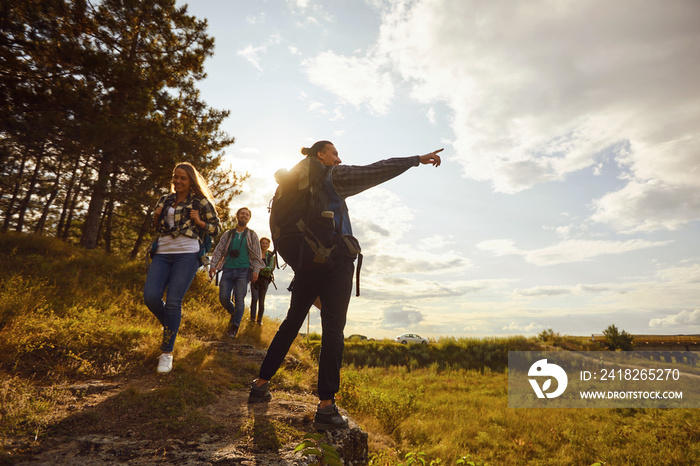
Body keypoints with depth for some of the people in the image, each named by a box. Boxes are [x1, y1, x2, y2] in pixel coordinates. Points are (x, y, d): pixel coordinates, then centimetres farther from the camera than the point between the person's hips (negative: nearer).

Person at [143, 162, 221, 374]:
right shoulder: (165, 199, 18)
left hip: (187, 255, -4)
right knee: (150, 296, -13)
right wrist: (156, 217, 6)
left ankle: (167, 353, -1)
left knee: (173, 301, -13)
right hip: (162, 254, 5)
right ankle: (169, 324, 21)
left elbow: (216, 229, 8)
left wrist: (198, 222, -9)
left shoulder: (201, 202, 5)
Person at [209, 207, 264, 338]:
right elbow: (218, 250, 11)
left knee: (239, 299, -10)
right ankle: (234, 313, 24)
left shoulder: (252, 235, 12)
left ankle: (234, 326, 0)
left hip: (243, 270, -2)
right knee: (223, 298, -5)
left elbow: (257, 255, 8)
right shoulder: (228, 234, 16)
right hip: (228, 270, 2)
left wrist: (256, 271, -4)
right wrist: (213, 265, -3)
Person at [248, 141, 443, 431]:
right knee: (333, 331, -4)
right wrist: (418, 159, -6)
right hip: (335, 262, -7)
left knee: (291, 323, 17)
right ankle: (326, 407, -1)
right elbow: (374, 172, -8)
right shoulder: (334, 176, -1)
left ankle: (260, 385, 26)